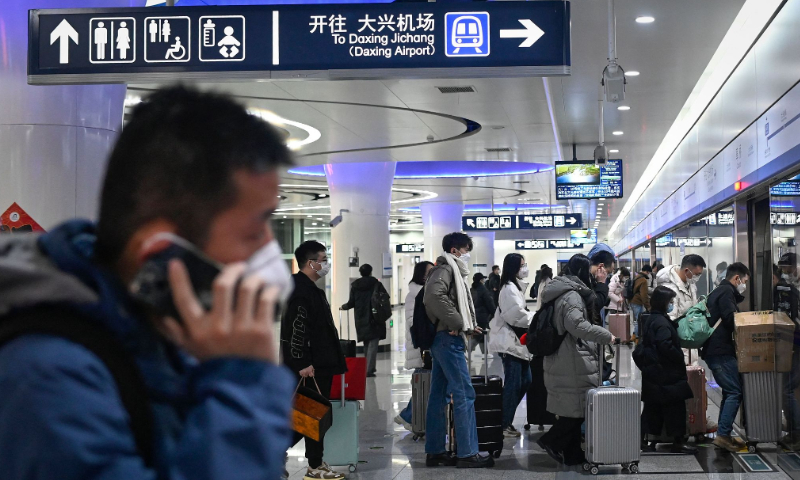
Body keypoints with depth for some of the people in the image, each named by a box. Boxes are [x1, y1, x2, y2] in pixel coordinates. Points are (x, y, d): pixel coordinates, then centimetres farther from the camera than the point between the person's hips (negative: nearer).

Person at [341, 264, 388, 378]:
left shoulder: (355, 285, 2)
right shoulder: (376, 283, -4)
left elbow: (351, 303, 1)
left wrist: (343, 307, 21)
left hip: (361, 320, 3)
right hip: (375, 319, -3)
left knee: (366, 344, 17)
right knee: (373, 344, -4)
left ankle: (369, 368, 22)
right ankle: (369, 369, -13)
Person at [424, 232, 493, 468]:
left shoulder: (450, 270, 21)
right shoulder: (446, 268, -8)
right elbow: (434, 295, -26)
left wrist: (467, 325, 3)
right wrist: (459, 323, -20)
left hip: (444, 339, 10)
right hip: (449, 339, -10)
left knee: (439, 396, 9)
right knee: (464, 395, -8)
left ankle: (435, 452, 12)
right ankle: (467, 453, -7)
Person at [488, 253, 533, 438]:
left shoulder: (516, 286, 17)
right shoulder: (509, 288, -15)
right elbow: (518, 316, -22)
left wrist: (536, 318, 7)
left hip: (517, 341, 10)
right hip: (510, 342, -10)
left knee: (525, 381, 12)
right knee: (513, 384, -6)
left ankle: (506, 420, 20)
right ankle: (504, 425, 1)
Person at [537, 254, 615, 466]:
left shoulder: (560, 292, 18)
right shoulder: (572, 295, -15)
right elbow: (577, 325, -28)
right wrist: (606, 336, -22)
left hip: (559, 360, 10)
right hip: (574, 363, -10)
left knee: (573, 407, 11)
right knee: (579, 406, -4)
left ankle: (572, 454, 13)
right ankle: (552, 440, -3)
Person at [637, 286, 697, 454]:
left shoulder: (651, 320, 13)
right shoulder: (661, 323, -18)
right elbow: (665, 346, -27)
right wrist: (680, 358, -14)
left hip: (652, 372, 10)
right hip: (667, 374, -10)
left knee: (652, 407, 14)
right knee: (675, 406, -1)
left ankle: (643, 439, 15)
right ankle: (677, 443, 4)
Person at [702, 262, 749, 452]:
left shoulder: (718, 291, 22)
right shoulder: (727, 292, -10)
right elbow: (732, 320, -20)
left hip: (713, 351, 11)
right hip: (721, 351, -11)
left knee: (729, 392, 15)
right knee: (735, 392, -10)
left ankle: (723, 435, 16)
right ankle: (723, 435, -14)